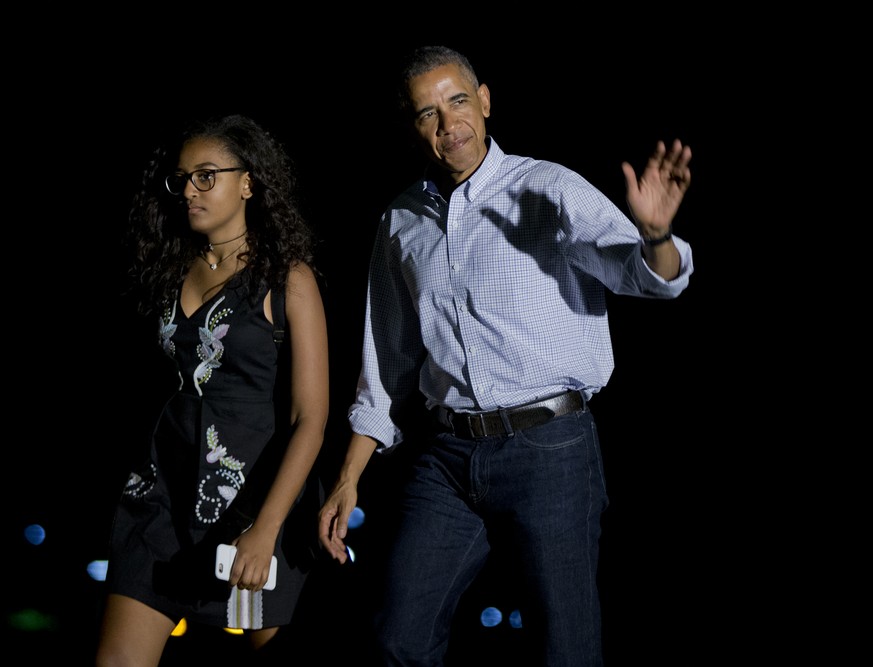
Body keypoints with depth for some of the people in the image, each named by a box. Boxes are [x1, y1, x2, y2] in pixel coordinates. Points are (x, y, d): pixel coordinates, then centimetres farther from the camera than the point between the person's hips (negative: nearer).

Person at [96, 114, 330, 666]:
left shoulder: (288, 279, -6)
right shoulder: (174, 271, 9)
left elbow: (311, 418, -12)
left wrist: (265, 530, -22)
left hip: (254, 491, -4)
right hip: (166, 488, 4)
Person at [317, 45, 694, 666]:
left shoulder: (550, 190, -4)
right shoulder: (402, 224, 12)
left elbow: (652, 276, -16)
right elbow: (387, 363, 18)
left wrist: (654, 235, -40)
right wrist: (348, 479, 14)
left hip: (550, 451, -4)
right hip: (448, 457, 4)